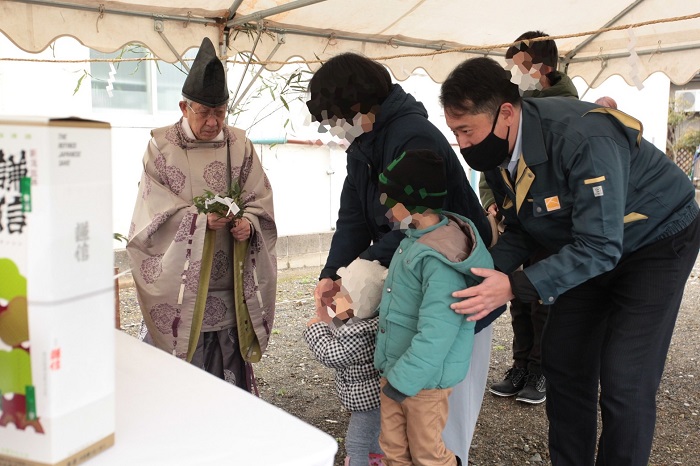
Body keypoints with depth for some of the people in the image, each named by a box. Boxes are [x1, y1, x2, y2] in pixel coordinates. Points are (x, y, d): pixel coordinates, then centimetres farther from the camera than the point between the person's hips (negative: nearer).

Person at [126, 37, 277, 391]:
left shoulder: (240, 145, 6)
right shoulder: (161, 146, -1)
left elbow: (259, 199, 5)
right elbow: (154, 213, -5)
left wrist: (249, 223, -17)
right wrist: (200, 219, -21)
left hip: (230, 287, 2)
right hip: (178, 286, -2)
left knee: (229, 367, 9)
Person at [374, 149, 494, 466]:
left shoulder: (440, 261, -28)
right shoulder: (413, 239, 4)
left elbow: (434, 335, -31)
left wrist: (403, 380, -26)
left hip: (424, 378, -9)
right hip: (394, 370, 9)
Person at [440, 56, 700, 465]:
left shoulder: (583, 139, -37)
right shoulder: (498, 154, -12)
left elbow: (601, 246, -36)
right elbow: (520, 230, -2)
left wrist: (516, 287, -40)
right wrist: (488, 273, -20)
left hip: (657, 241, -7)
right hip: (589, 247, 7)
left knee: (625, 381, -11)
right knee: (564, 362, 6)